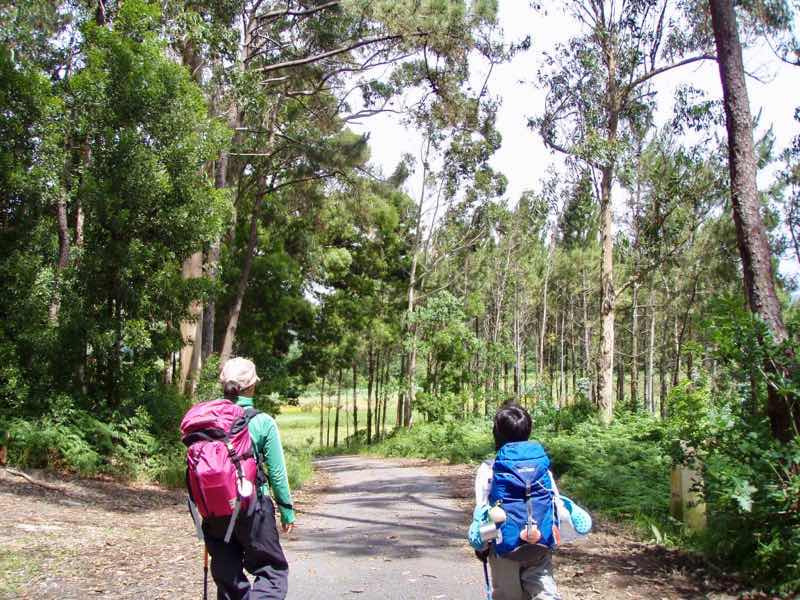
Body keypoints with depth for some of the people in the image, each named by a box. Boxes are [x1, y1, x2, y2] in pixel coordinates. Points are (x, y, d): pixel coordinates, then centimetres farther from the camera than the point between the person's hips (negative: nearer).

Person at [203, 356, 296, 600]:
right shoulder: (262, 422, -9)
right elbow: (277, 473, -6)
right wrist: (287, 511, 6)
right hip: (252, 507, -4)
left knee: (227, 577, 16)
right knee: (273, 571, 9)